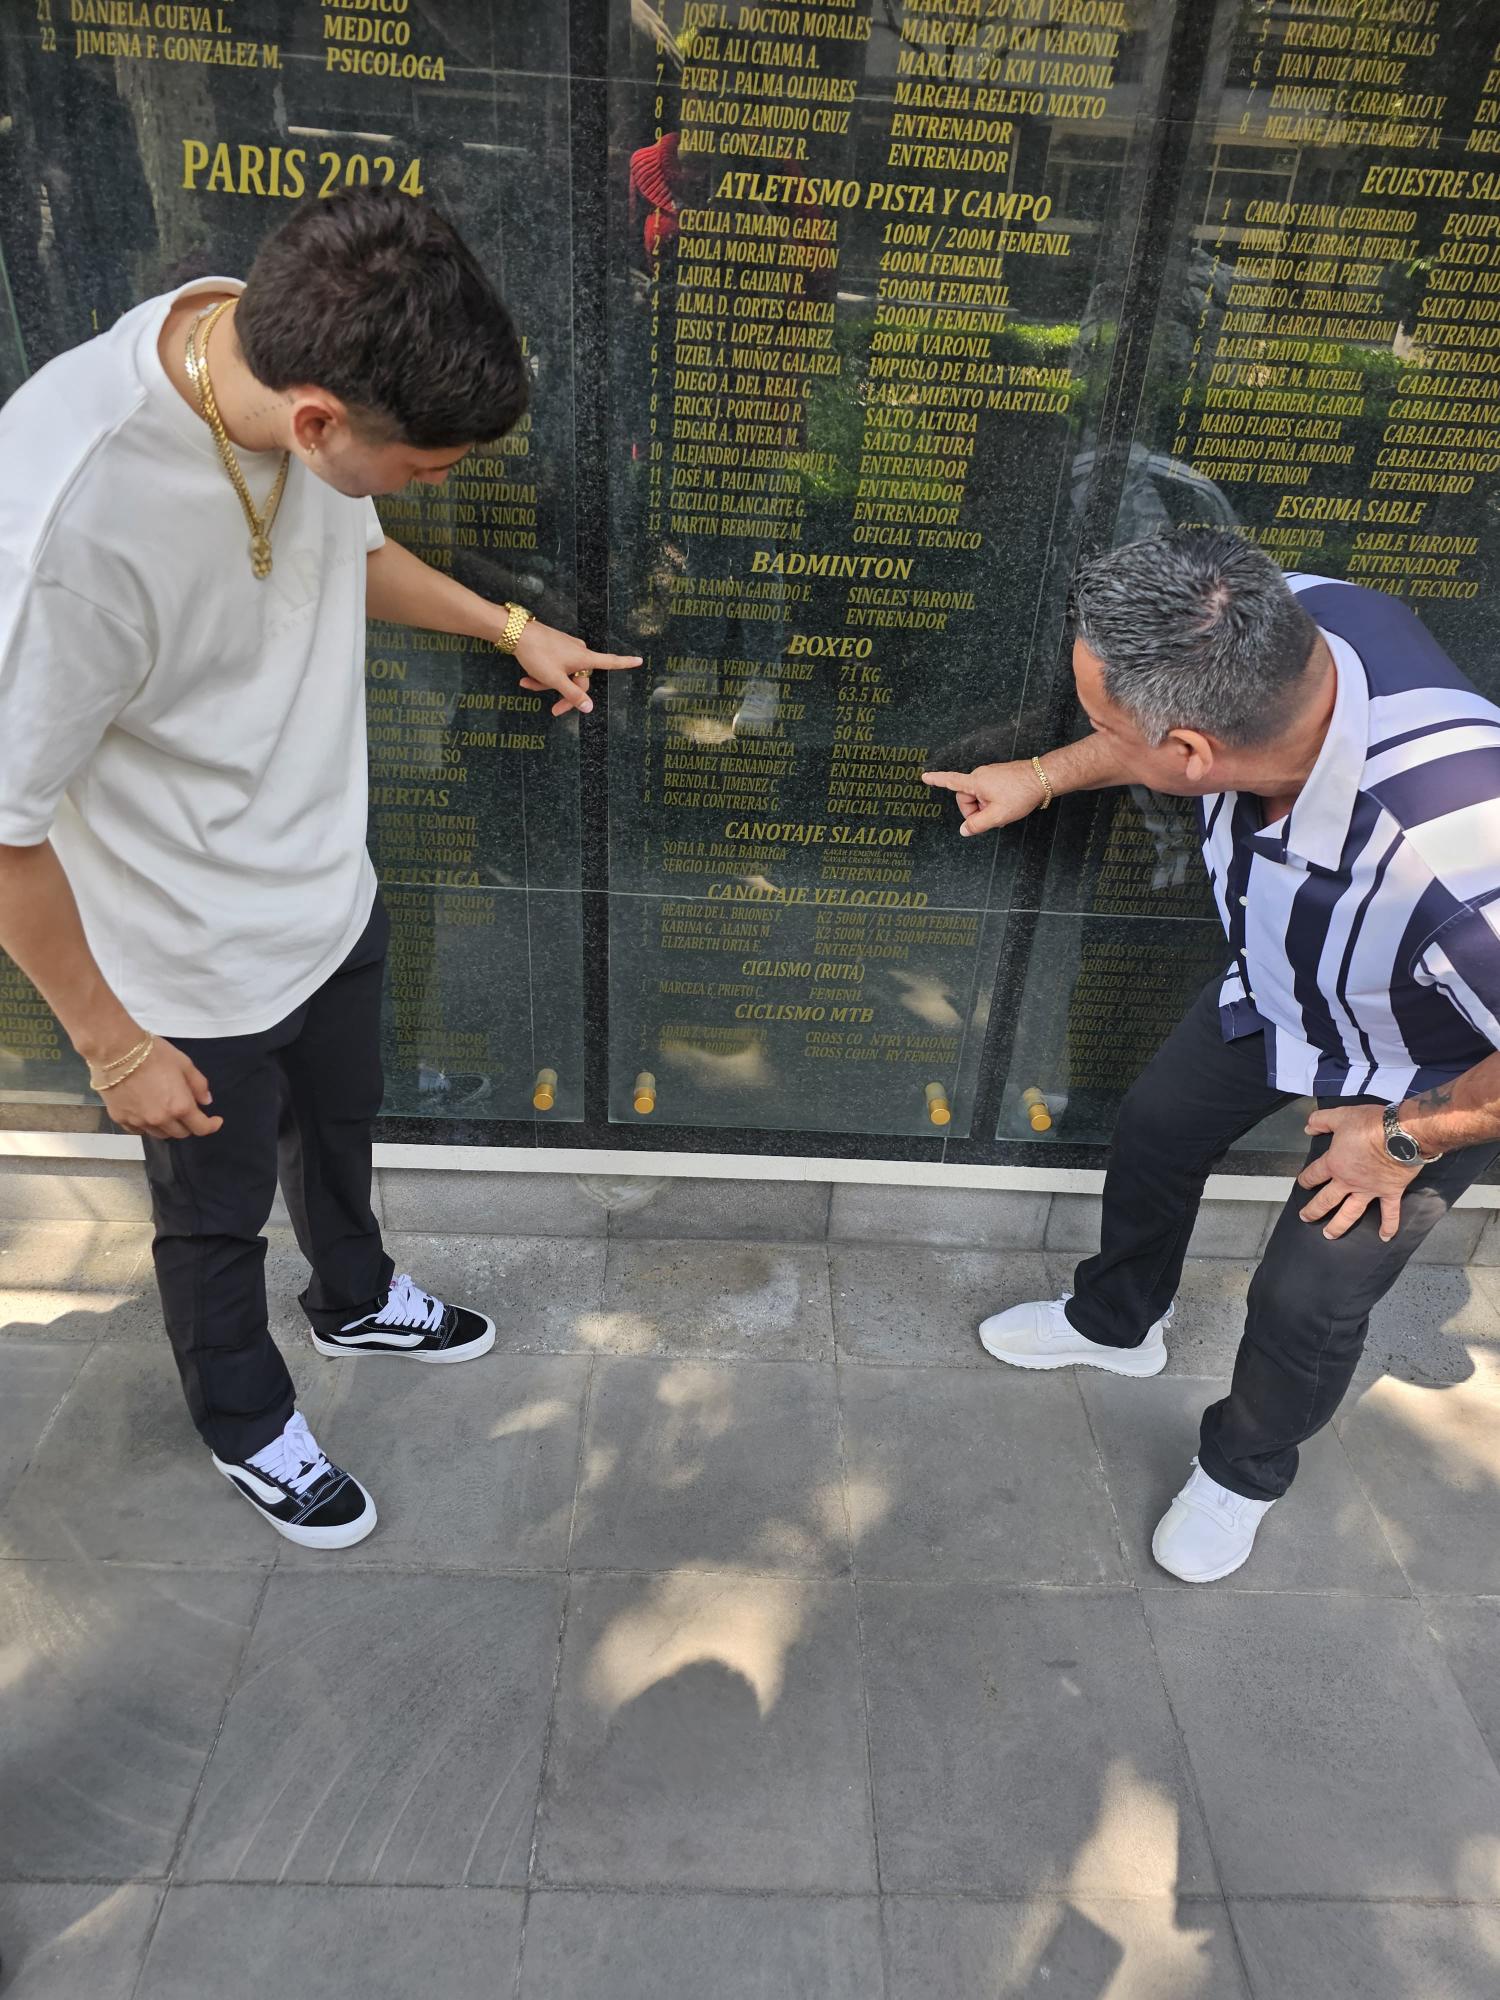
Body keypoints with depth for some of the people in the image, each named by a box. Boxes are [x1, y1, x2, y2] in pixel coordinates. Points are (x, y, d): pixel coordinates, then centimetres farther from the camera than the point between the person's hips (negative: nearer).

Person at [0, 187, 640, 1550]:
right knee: (219, 1216, 20)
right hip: (195, 972, -6)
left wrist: (510, 629, 9)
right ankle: (246, 1418, 51)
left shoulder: (291, 344, -14)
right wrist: (112, 1043, -14)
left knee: (338, 1128, 30)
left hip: (332, 891, 7)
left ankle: (357, 1299, 61)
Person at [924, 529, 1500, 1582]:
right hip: (1280, 984, 6)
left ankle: (1245, 1472, 40)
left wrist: (1405, 1137, -17)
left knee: (1307, 1300, 6)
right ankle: (1118, 1321, 50)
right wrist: (1043, 775, 5)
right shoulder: (1283, 622, -31)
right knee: (1156, 1132, 18)